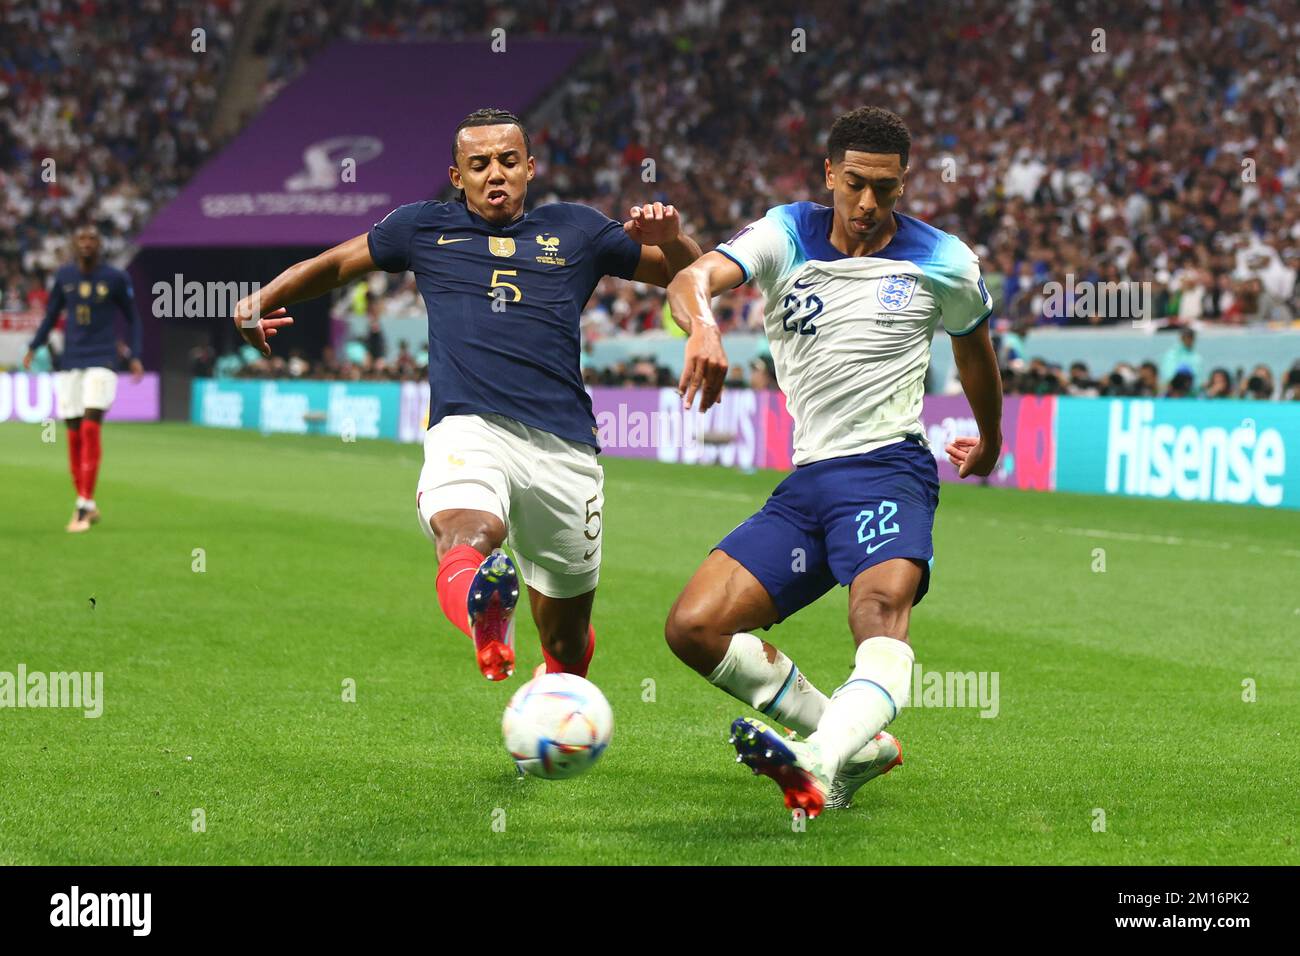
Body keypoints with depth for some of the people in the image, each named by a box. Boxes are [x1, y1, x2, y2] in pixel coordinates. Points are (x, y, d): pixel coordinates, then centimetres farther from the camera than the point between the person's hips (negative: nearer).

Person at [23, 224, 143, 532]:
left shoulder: (116, 278, -1)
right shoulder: (64, 275, 7)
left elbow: (132, 319, 8)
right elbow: (51, 315, 16)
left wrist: (135, 357, -2)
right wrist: (33, 347, 4)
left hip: (102, 362, -3)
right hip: (70, 365, 3)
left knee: (91, 427, -16)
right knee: (74, 435, 2)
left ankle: (84, 506, -16)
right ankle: (87, 506, 14)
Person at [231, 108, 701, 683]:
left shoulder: (575, 231, 20)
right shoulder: (425, 228, 20)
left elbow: (687, 274, 24)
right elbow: (335, 264, 34)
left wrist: (670, 239, 2)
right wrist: (260, 302, 22)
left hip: (564, 445, 2)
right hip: (467, 428, -2)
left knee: (566, 633, 9)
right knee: (468, 533, -39)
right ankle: (482, 618, -71)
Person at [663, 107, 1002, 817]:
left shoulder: (942, 264, 4)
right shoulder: (785, 237, 4)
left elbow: (973, 345, 26)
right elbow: (691, 280, -16)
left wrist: (990, 440, 41)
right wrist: (702, 324, -41)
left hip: (888, 467, -4)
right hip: (806, 481, 4)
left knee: (882, 605, -35)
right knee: (692, 628, -8)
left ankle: (821, 768, -59)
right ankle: (861, 745, -1)